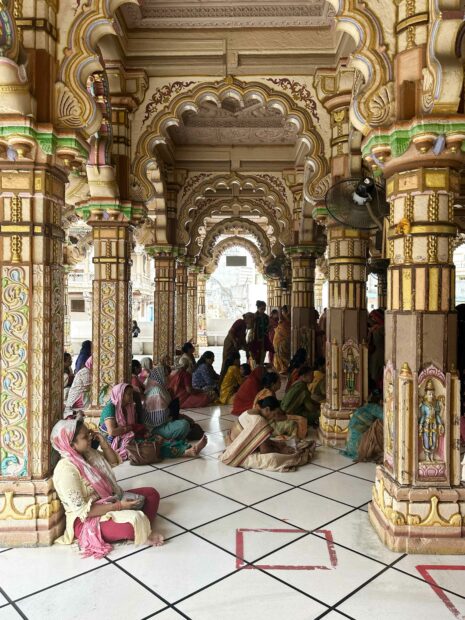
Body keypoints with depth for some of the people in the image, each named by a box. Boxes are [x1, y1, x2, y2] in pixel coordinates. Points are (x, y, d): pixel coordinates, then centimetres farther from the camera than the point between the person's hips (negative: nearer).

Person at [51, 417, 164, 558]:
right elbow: (82, 511, -26)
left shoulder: (87, 453, 1)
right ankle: (142, 534, 0)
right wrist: (118, 506, -25)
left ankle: (144, 530, -11)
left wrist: (103, 442, -2)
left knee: (151, 493, 6)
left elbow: (113, 462, 16)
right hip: (86, 521, -9)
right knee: (134, 521, -32)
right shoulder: (66, 470, -24)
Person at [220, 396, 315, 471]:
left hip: (238, 448, 11)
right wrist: (280, 451, -6)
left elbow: (262, 441, 15)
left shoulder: (253, 413, 4)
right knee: (271, 459, -27)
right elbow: (264, 450, -21)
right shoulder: (259, 420, -25)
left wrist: (277, 445, 6)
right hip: (239, 455, -11)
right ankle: (298, 457, -12)